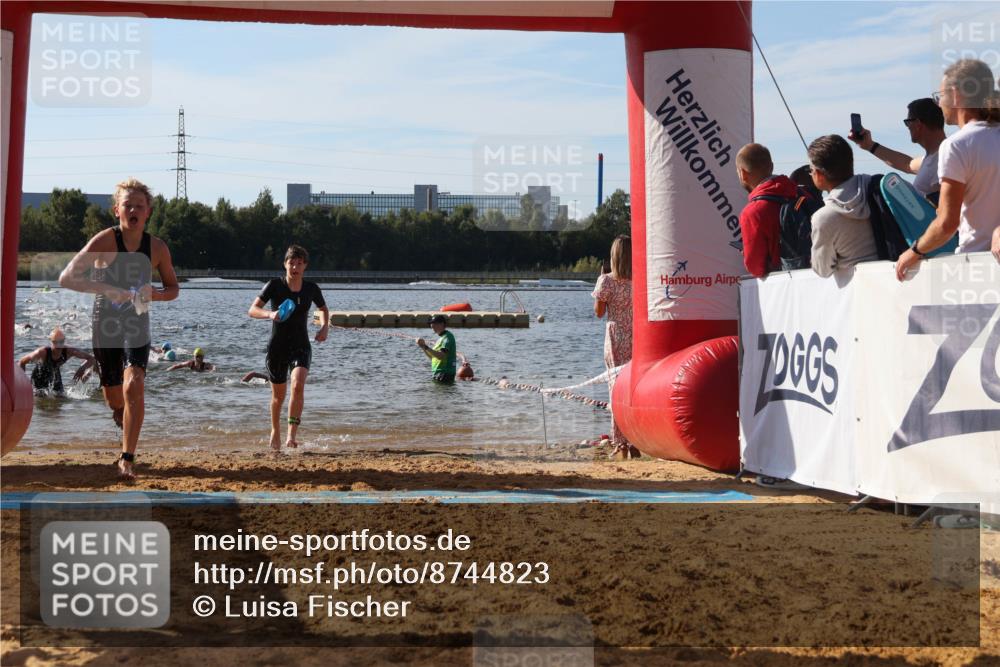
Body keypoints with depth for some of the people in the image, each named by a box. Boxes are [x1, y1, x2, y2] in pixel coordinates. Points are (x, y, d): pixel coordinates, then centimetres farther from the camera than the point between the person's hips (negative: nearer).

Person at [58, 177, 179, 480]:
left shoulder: (157, 248, -5)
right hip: (105, 326, 0)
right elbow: (66, 278, -19)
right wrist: (106, 289, -33)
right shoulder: (104, 241, -14)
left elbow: (173, 288, 8)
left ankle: (127, 458, -18)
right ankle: (123, 417, 47)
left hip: (137, 326, 1)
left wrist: (154, 294, -15)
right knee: (114, 400, 9)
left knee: (134, 387, -22)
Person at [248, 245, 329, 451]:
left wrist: (325, 326, 1)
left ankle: (291, 435, -25)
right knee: (278, 396, 9)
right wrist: (269, 314, -31)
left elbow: (324, 309, 20)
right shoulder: (274, 285, -7)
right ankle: (275, 432, 35)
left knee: (298, 384, -25)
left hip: (301, 346, 0)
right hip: (277, 347, 0)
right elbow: (252, 310, -11)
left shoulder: (311, 289, 0)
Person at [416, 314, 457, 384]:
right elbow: (432, 357, 22)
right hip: (437, 373, 10)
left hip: (445, 374, -10)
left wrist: (426, 347, -25)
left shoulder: (447, 337, -12)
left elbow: (442, 356, -25)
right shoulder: (441, 337, 19)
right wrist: (423, 347, 8)